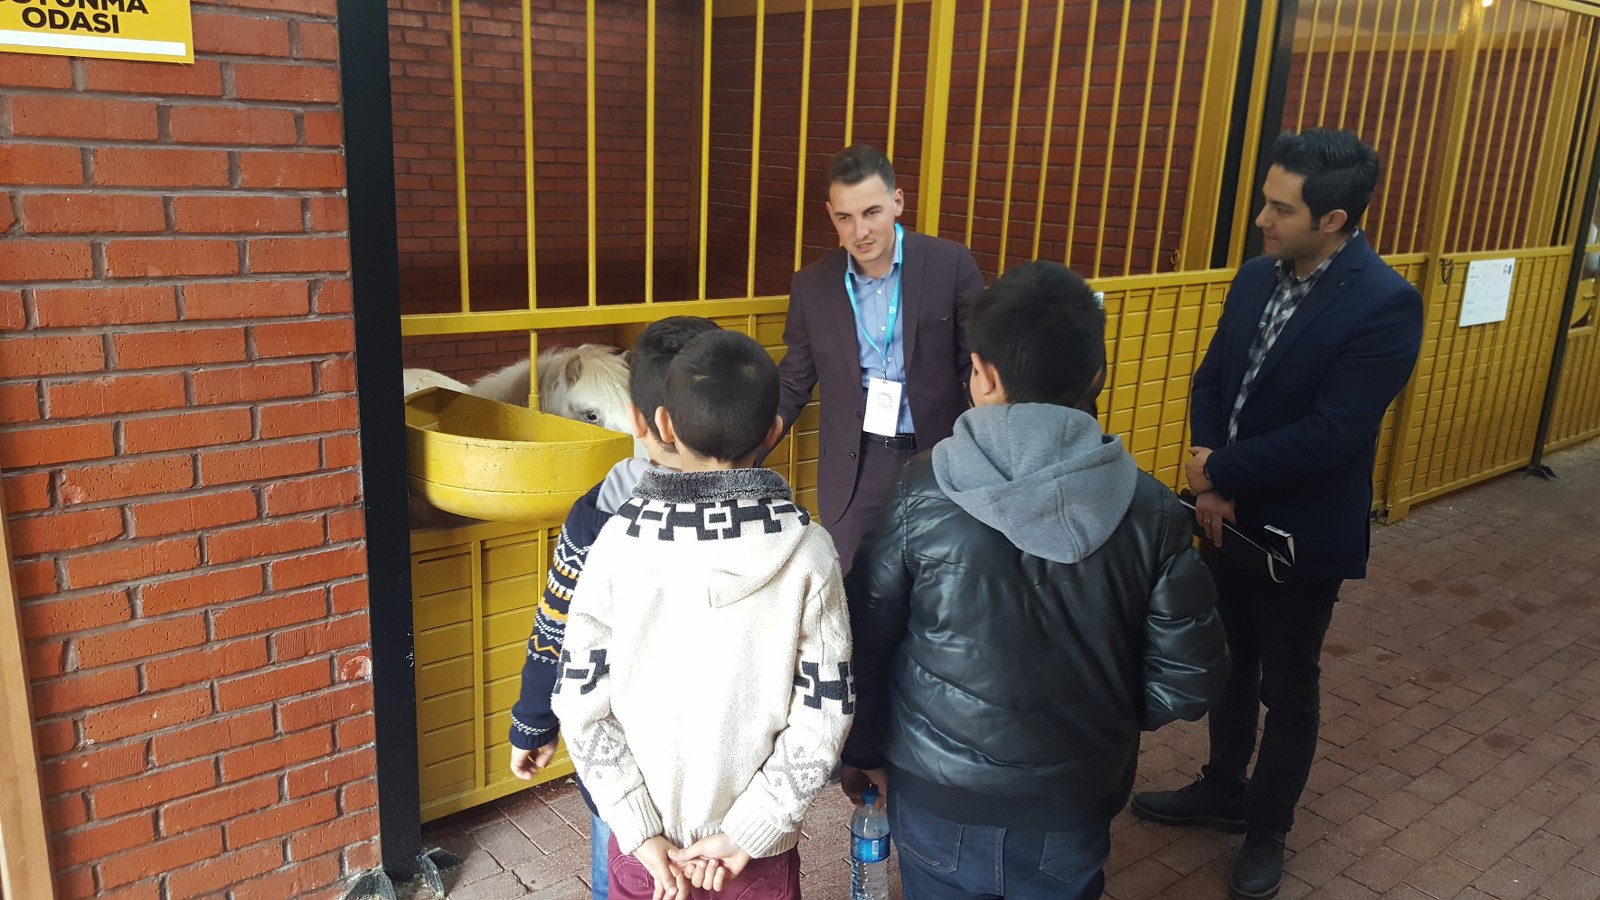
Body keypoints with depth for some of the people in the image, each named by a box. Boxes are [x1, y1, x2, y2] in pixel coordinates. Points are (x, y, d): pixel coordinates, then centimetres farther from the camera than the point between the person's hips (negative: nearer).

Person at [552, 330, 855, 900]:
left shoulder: (619, 541, -15)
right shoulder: (807, 551, -16)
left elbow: (582, 704, -13)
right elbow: (825, 714, -15)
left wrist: (641, 832, -7)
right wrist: (747, 832, -9)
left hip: (647, 838, 0)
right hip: (763, 848, 0)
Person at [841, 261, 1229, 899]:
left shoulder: (923, 496, -17)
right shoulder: (1149, 510, -13)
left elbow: (864, 641, -9)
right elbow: (1190, 677, -7)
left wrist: (862, 750, 8)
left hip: (939, 798, -1)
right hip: (1074, 801, 2)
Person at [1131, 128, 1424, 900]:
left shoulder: (1386, 304, -21)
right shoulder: (1256, 277, 0)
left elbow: (1331, 434, -26)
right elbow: (1211, 380, 3)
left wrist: (1218, 472, -17)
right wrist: (1210, 480, -12)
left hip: (1302, 533, -6)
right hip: (1229, 516, 6)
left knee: (1287, 689, 13)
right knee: (1229, 666, 22)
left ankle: (1268, 828, 34)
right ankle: (1223, 791, 43)